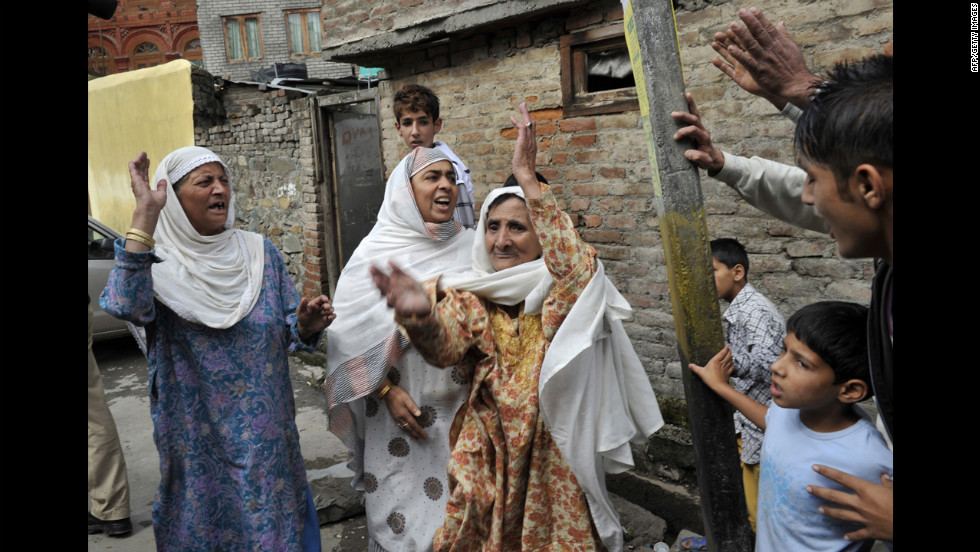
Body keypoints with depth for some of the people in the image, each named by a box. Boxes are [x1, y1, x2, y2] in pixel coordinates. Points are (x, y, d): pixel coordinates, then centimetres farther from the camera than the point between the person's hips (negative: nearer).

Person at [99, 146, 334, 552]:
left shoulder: (260, 252, 0)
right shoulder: (156, 263, -8)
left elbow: (287, 333, 3)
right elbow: (127, 306, -31)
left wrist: (306, 326, -20)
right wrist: (144, 216, -31)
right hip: (197, 439, -2)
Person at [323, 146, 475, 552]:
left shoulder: (468, 247, 4)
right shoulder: (378, 252, -5)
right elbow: (352, 335, -5)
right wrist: (387, 391, -11)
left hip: (460, 409, 3)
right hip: (401, 411, -3)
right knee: (402, 519, 6)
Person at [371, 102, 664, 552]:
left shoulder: (562, 291, -5)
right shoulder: (470, 296, 3)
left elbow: (576, 267, -29)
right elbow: (444, 346, -16)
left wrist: (528, 179, -32)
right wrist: (420, 315, -40)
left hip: (551, 460, -2)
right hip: (486, 460, 2)